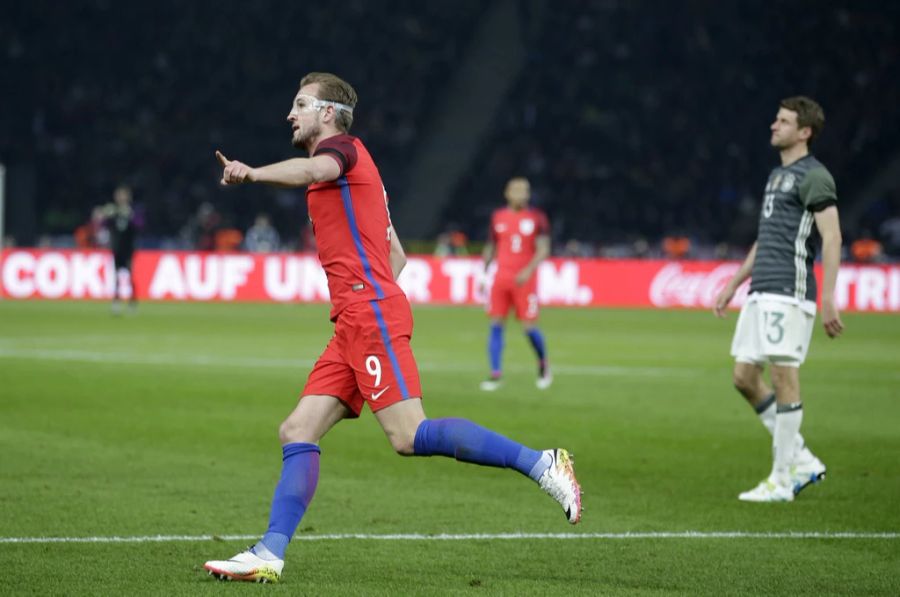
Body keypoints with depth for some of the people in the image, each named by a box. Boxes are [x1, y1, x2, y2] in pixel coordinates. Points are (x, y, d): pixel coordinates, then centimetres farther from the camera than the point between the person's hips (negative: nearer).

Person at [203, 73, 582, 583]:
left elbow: (312, 169, -27)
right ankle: (269, 556, -3)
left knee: (409, 436, -19)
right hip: (355, 323, 10)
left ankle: (543, 464, -16)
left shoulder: (342, 147, 1)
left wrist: (254, 173, -43)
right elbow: (396, 256, 30)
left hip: (371, 311, -10)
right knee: (298, 432, 2)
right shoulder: (349, 168, 29)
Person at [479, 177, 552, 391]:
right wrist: (483, 274, 14)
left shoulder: (536, 218, 0)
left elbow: (543, 249, -5)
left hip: (525, 279, -3)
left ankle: (543, 364, 20)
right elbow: (490, 248, 19)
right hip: (501, 277, 3)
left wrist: (529, 270, -20)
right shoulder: (498, 217, 10)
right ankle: (495, 373, -1)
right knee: (496, 325, -4)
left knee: (529, 326, -5)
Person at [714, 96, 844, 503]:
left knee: (784, 378, -6)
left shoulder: (813, 176, -8)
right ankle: (802, 461, 15)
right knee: (744, 377, 7)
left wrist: (828, 299, -21)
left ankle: (782, 480, -1)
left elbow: (831, 238, -15)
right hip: (761, 293, 10)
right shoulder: (777, 175, 21)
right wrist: (734, 285, 29)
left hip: (789, 293, -10)